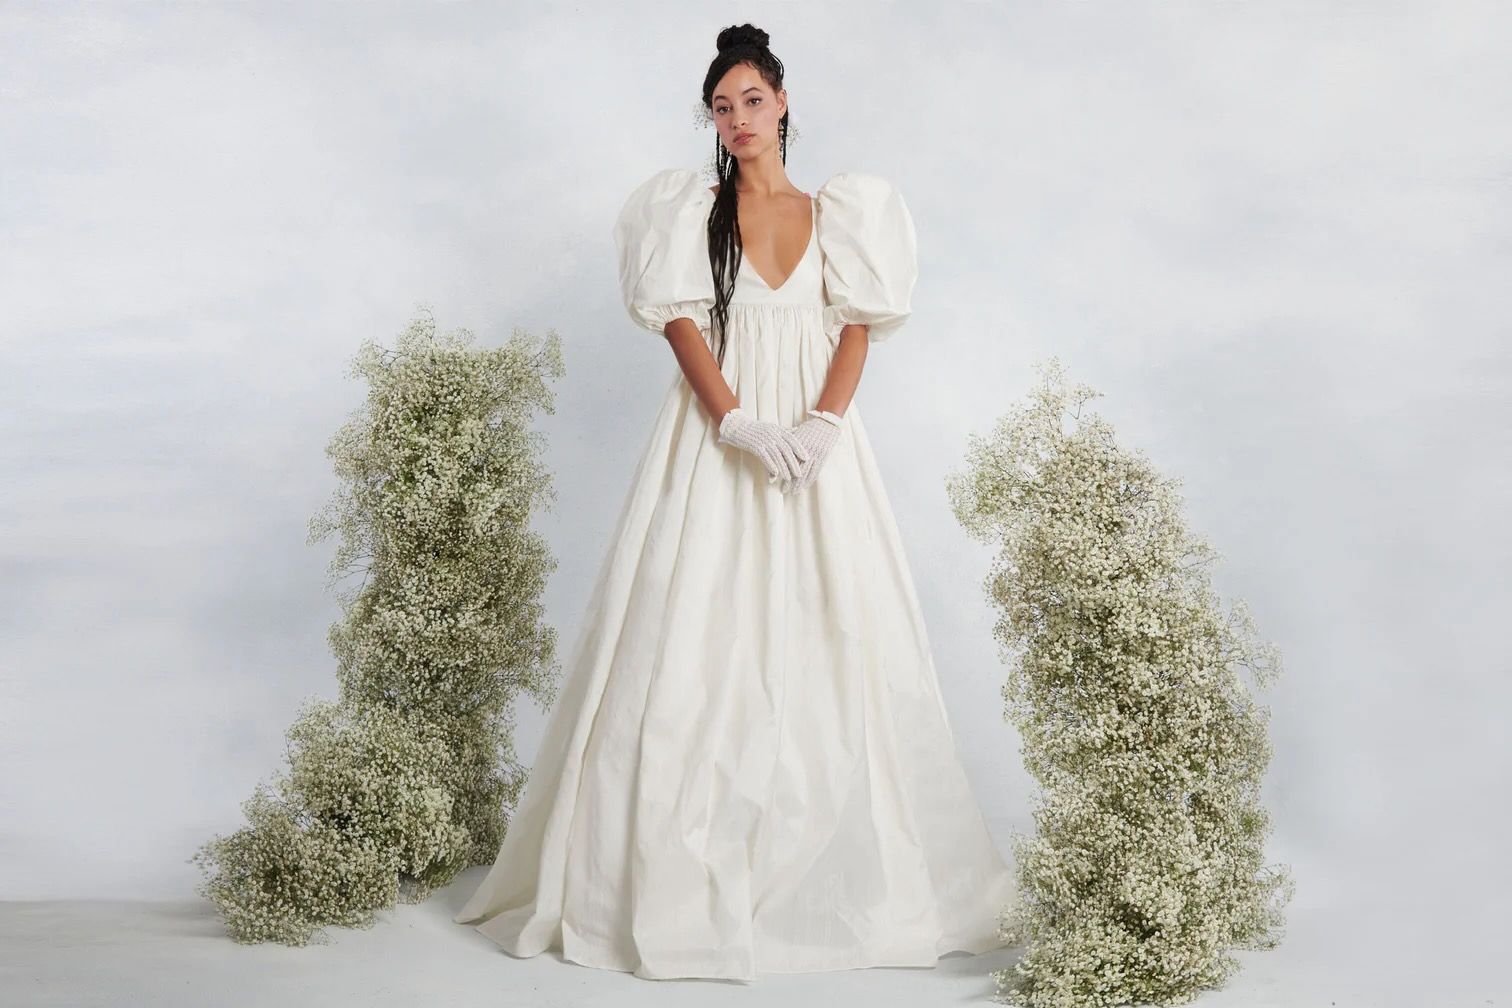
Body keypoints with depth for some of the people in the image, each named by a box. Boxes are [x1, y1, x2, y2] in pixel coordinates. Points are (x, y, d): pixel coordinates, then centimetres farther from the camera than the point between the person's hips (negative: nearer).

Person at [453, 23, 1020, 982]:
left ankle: (846, 875, 10)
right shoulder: (693, 210, 7)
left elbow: (858, 327, 3)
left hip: (821, 443, 2)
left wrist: (823, 423, -14)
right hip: (712, 443, -2)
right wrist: (739, 424, -18)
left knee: (831, 640, 0)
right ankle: (683, 878, 1)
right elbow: (682, 325, -4)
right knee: (702, 639, -5)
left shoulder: (834, 212, 12)